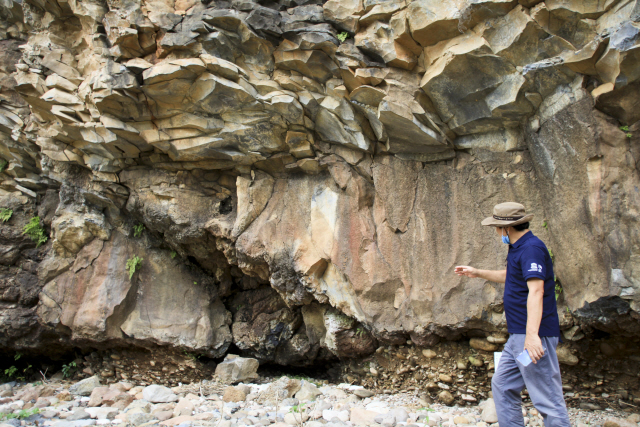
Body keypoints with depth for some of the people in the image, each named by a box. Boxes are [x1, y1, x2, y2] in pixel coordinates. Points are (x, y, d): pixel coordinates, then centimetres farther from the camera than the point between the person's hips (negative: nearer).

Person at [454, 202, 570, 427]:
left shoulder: (531, 248, -17)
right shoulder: (519, 248, 15)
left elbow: (536, 291, -27)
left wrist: (532, 334, -34)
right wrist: (477, 273, 36)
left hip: (534, 335, -11)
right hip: (517, 336, 11)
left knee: (547, 399, -5)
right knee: (503, 386, 16)